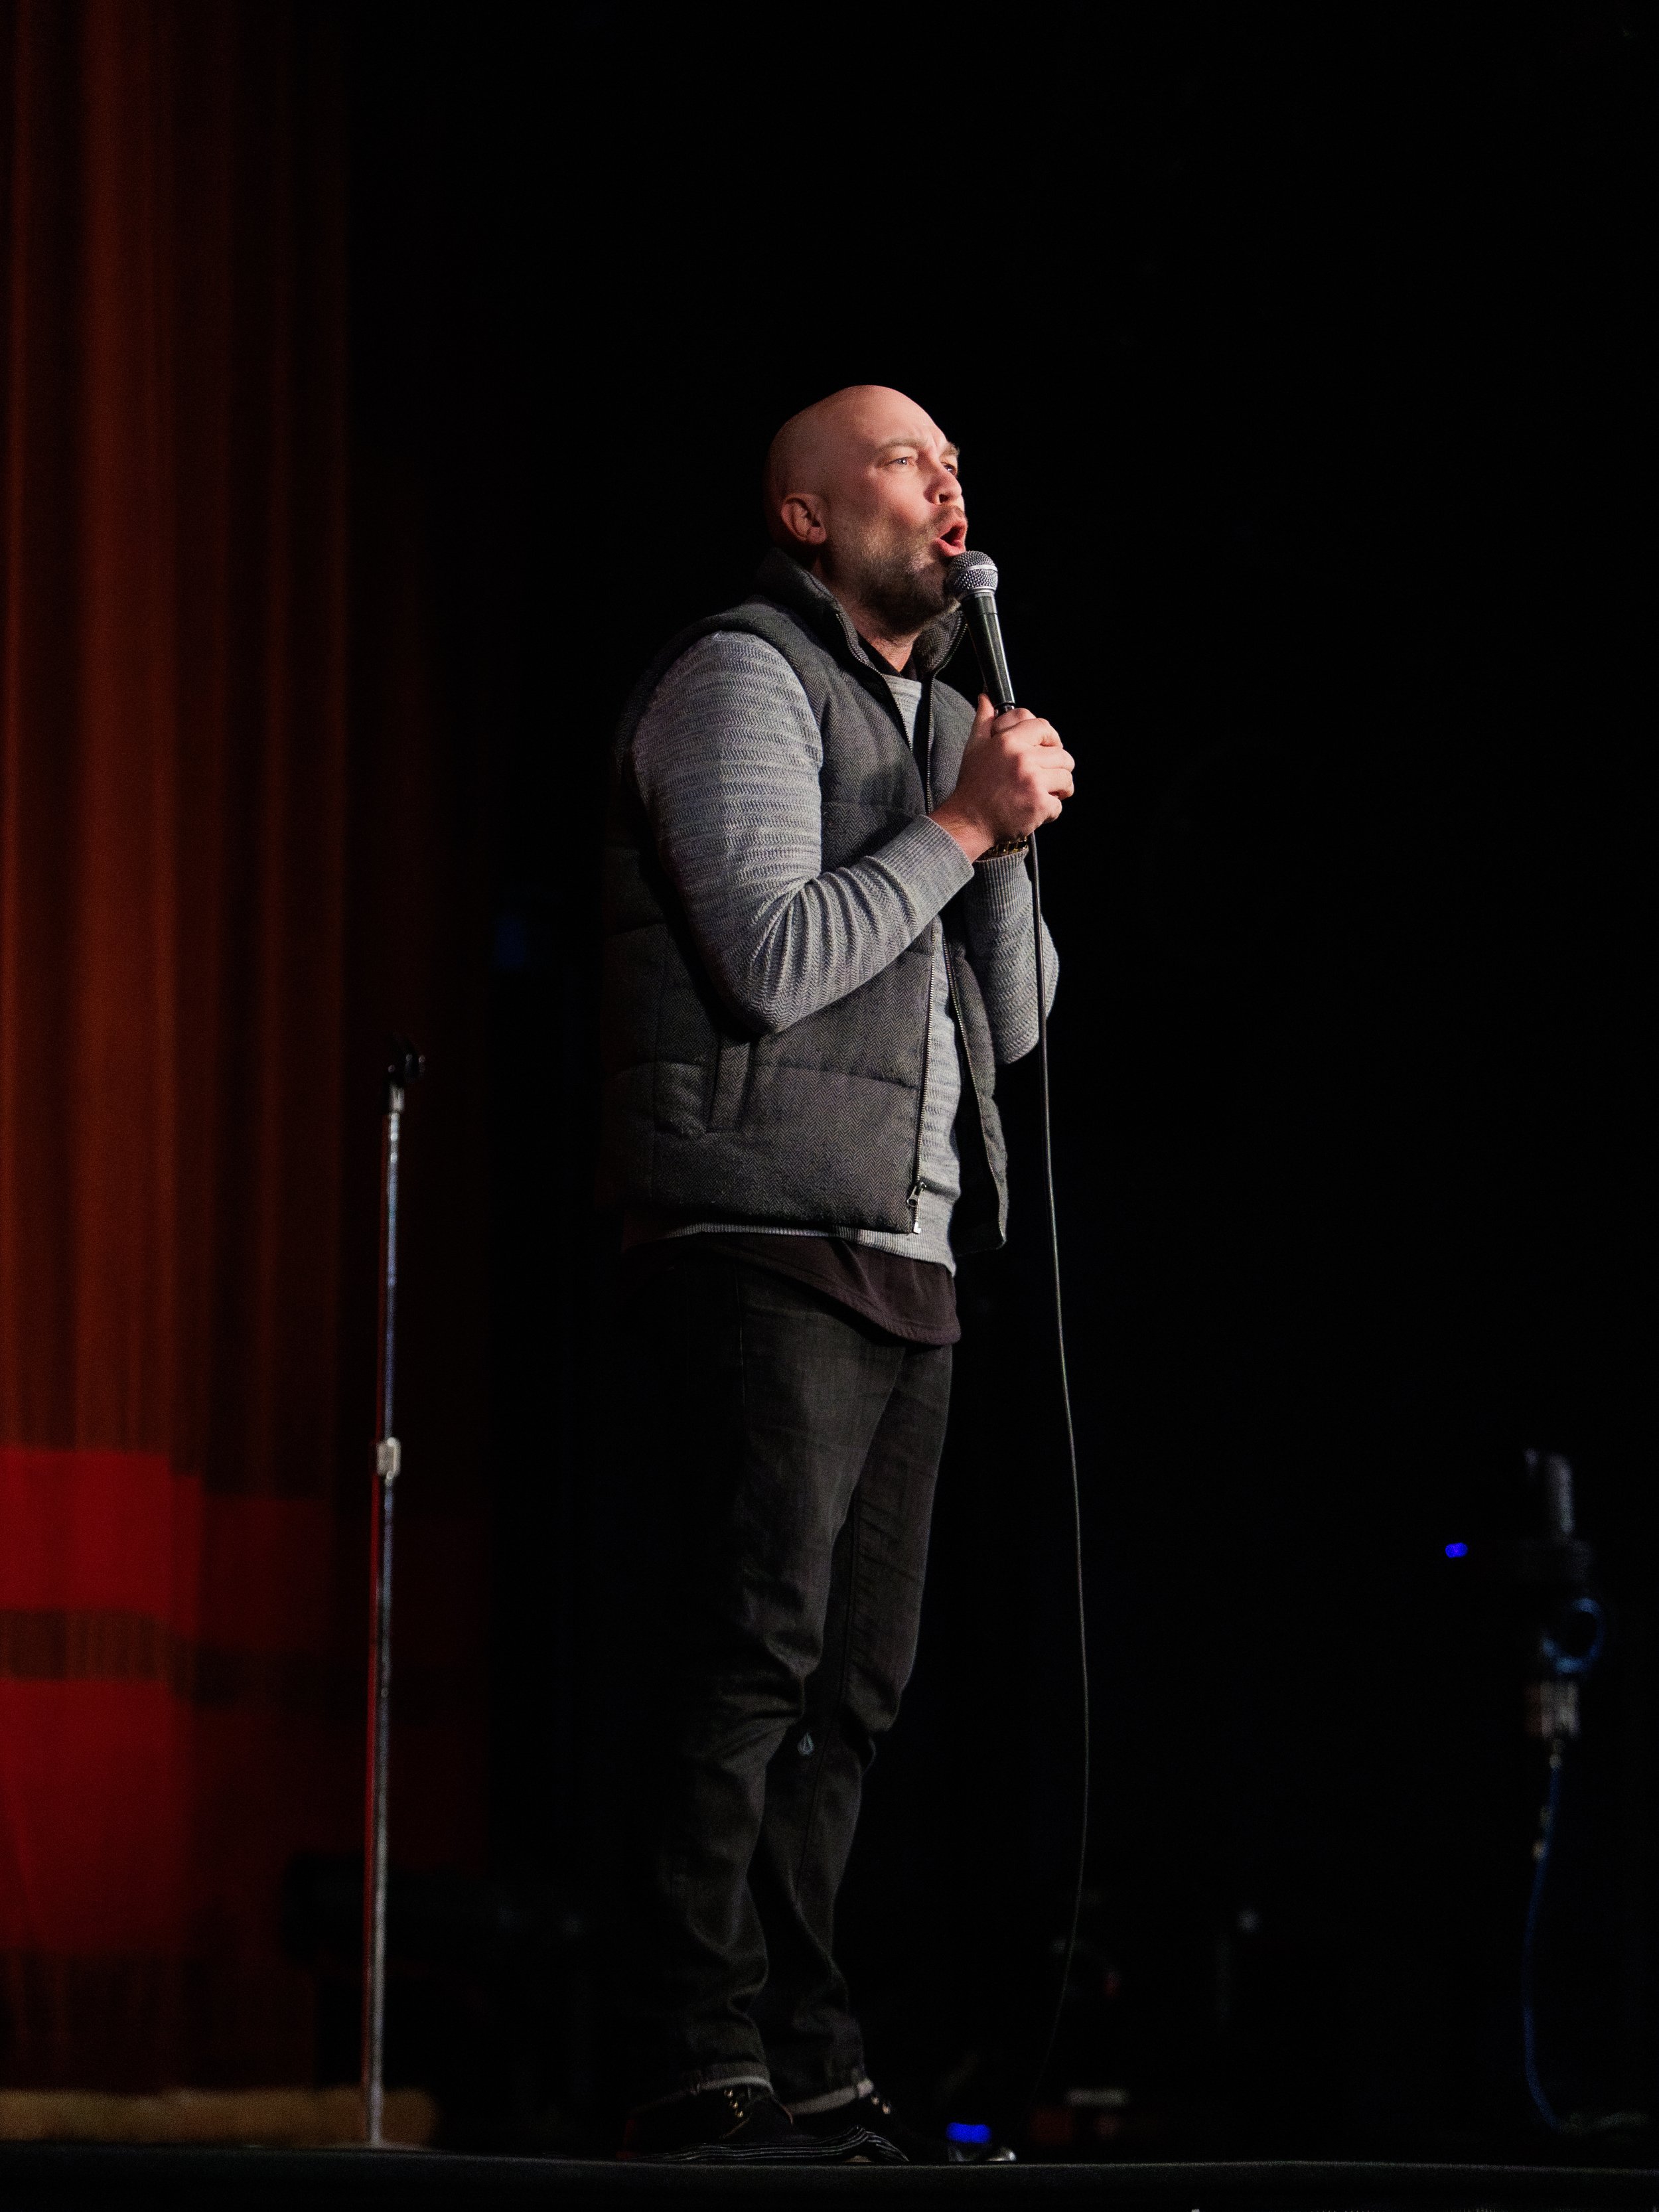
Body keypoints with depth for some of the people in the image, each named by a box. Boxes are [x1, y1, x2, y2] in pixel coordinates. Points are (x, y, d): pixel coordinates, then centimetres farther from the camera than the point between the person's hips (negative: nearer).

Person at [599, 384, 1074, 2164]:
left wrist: (1013, 841, 4)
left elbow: (1010, 1018, 20)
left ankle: (799, 2065, 11)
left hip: (902, 1265, 9)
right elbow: (772, 957, -16)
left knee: (853, 1683, 7)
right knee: (747, 1663, -12)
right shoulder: (742, 681, -3)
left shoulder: (941, 715, 24)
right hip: (763, 1254, -9)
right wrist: (962, 823, -9)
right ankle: (701, 2072, -12)